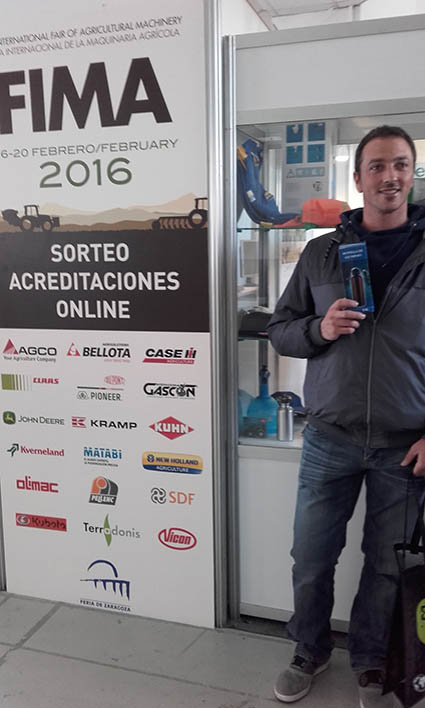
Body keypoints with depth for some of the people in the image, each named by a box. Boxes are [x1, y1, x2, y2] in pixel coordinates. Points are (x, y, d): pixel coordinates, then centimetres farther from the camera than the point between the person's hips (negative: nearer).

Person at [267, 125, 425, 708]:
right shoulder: (321, 252, 4)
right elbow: (280, 330, 8)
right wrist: (320, 329, -14)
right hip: (330, 438, 1)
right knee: (311, 558, 11)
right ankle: (310, 652, 37)